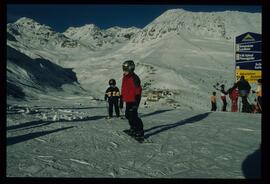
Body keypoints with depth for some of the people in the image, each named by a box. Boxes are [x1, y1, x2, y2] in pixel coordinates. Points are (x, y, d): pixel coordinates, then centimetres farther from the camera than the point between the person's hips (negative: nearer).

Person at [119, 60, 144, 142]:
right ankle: (133, 129, 34)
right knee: (128, 115, 18)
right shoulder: (125, 77, 12)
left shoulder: (134, 78, -16)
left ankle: (140, 132, -1)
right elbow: (123, 90, 19)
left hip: (133, 101, -10)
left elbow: (138, 91, -19)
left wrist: (136, 103, -23)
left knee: (133, 116, -10)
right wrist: (121, 101, 19)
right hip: (128, 101, 10)